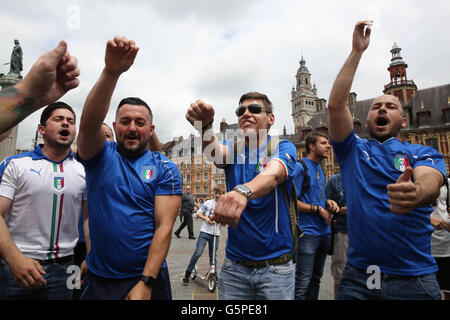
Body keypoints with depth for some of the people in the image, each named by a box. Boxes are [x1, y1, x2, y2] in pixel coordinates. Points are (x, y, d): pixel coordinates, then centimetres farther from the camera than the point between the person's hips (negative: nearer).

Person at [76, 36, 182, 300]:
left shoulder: (165, 169, -5)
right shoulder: (101, 157, 0)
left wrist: (146, 283, -17)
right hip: (97, 279, 2)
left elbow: (164, 227, -11)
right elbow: (89, 123, -21)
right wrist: (111, 72, -34)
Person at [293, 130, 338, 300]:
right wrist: (319, 209, -15)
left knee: (316, 279, 19)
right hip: (308, 233, -9)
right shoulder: (300, 167, -11)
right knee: (302, 283, -2)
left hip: (324, 232, 9)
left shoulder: (320, 169, 15)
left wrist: (327, 202, 4)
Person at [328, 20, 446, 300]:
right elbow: (336, 105, -6)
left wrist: (415, 193, -41)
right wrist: (357, 51, -4)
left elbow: (430, 182, -17)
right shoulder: (353, 149, 7)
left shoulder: (424, 153, 5)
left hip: (414, 279, 0)